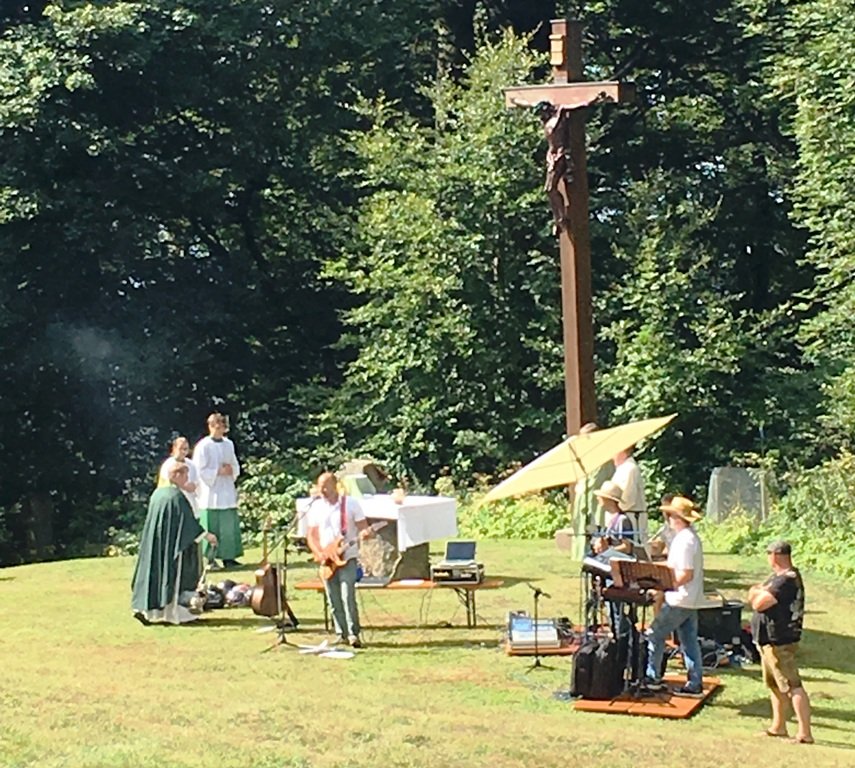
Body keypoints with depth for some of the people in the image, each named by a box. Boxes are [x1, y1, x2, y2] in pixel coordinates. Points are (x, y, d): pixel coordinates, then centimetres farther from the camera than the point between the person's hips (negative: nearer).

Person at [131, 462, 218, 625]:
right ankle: (172, 612, 2)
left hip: (154, 544, 8)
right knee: (172, 574, -1)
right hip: (171, 544, -8)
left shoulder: (157, 493, 9)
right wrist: (206, 535, -11)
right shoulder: (177, 496, -16)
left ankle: (146, 610, 8)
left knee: (155, 573, 11)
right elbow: (188, 520, -16)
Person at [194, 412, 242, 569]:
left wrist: (231, 470, -4)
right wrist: (218, 472, -15)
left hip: (227, 492, 6)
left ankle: (228, 557, 9)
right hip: (210, 493, -6)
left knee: (229, 526, 4)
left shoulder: (228, 444, 12)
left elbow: (236, 466, 18)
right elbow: (199, 470, -9)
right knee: (211, 527, -5)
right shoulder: (203, 446, -6)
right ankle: (209, 558, 1)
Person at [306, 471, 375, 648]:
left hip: (347, 557, -4)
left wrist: (364, 533, -24)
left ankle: (353, 634, -11)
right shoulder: (316, 507, 5)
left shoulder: (351, 503, -3)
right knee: (334, 600, 6)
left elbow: (363, 527, -1)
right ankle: (342, 634, 16)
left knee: (348, 596, -15)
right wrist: (318, 553, -7)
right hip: (326, 560, 4)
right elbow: (311, 534, 8)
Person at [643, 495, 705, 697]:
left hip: (679, 600, -10)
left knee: (655, 634, 2)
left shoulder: (684, 540, -20)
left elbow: (686, 574, -24)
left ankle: (652, 678, 9)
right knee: (690, 641, 10)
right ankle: (695, 684, 12)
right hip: (691, 600, 10)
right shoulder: (691, 536, 13)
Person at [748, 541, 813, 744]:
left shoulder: (785, 581, -21)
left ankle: (805, 733, -12)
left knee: (792, 686, -11)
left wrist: (757, 593, -5)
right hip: (770, 640, 11)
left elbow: (758, 604, -25)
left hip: (779, 642, -11)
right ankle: (778, 727, 29)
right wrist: (759, 592, -11)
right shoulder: (778, 577, 12)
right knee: (775, 685, 18)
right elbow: (753, 597, 10)